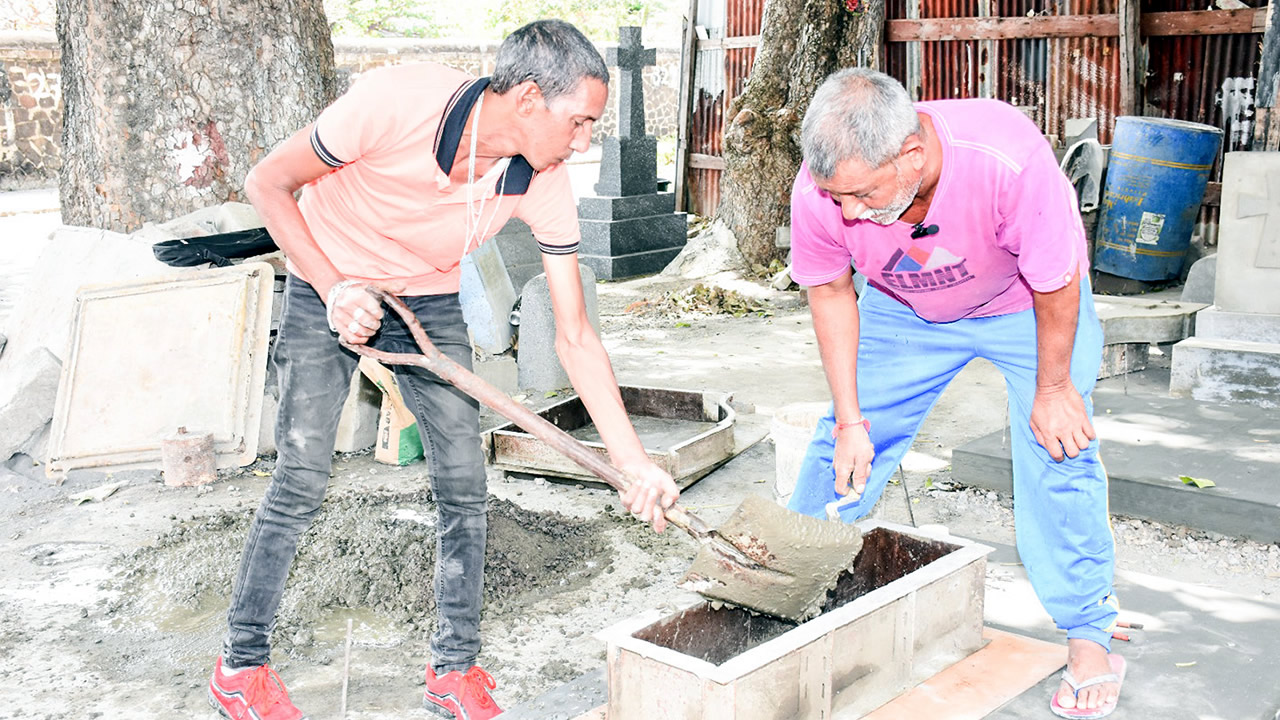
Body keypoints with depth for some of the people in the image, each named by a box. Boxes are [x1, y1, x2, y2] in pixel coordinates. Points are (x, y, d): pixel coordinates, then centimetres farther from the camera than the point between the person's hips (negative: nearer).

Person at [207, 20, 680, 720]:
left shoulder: (544, 185, -21)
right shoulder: (392, 103, -33)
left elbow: (574, 336, -16)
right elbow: (268, 183, -18)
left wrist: (635, 463, -20)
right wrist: (335, 289, -26)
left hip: (430, 302, 4)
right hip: (327, 287, -3)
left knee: (463, 483, -2)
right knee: (301, 481, -5)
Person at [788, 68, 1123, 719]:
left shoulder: (1009, 161, -44)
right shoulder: (821, 190, -33)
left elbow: (1056, 287, -25)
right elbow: (830, 293, -12)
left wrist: (1052, 390, -12)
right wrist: (851, 419, -10)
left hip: (1027, 304, -2)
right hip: (903, 309, 3)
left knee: (1056, 452, -8)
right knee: (844, 448, 1)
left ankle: (1088, 635, 10)